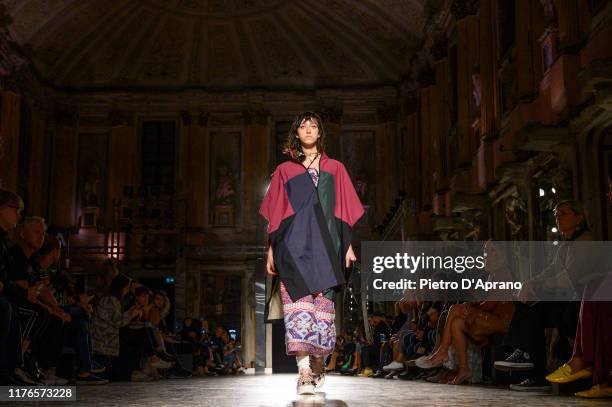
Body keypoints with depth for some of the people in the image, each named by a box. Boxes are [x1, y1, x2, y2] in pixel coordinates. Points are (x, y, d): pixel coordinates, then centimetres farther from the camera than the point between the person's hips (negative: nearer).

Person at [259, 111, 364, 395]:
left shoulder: (335, 169, 15)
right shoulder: (284, 171, 14)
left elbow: (344, 212, 12)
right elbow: (274, 215, 12)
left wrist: (347, 245, 5)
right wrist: (271, 249, 5)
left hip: (324, 247, 1)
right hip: (294, 246, -1)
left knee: (322, 305, 0)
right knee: (298, 304, -13)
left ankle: (318, 364, 16)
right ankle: (304, 371, -18)